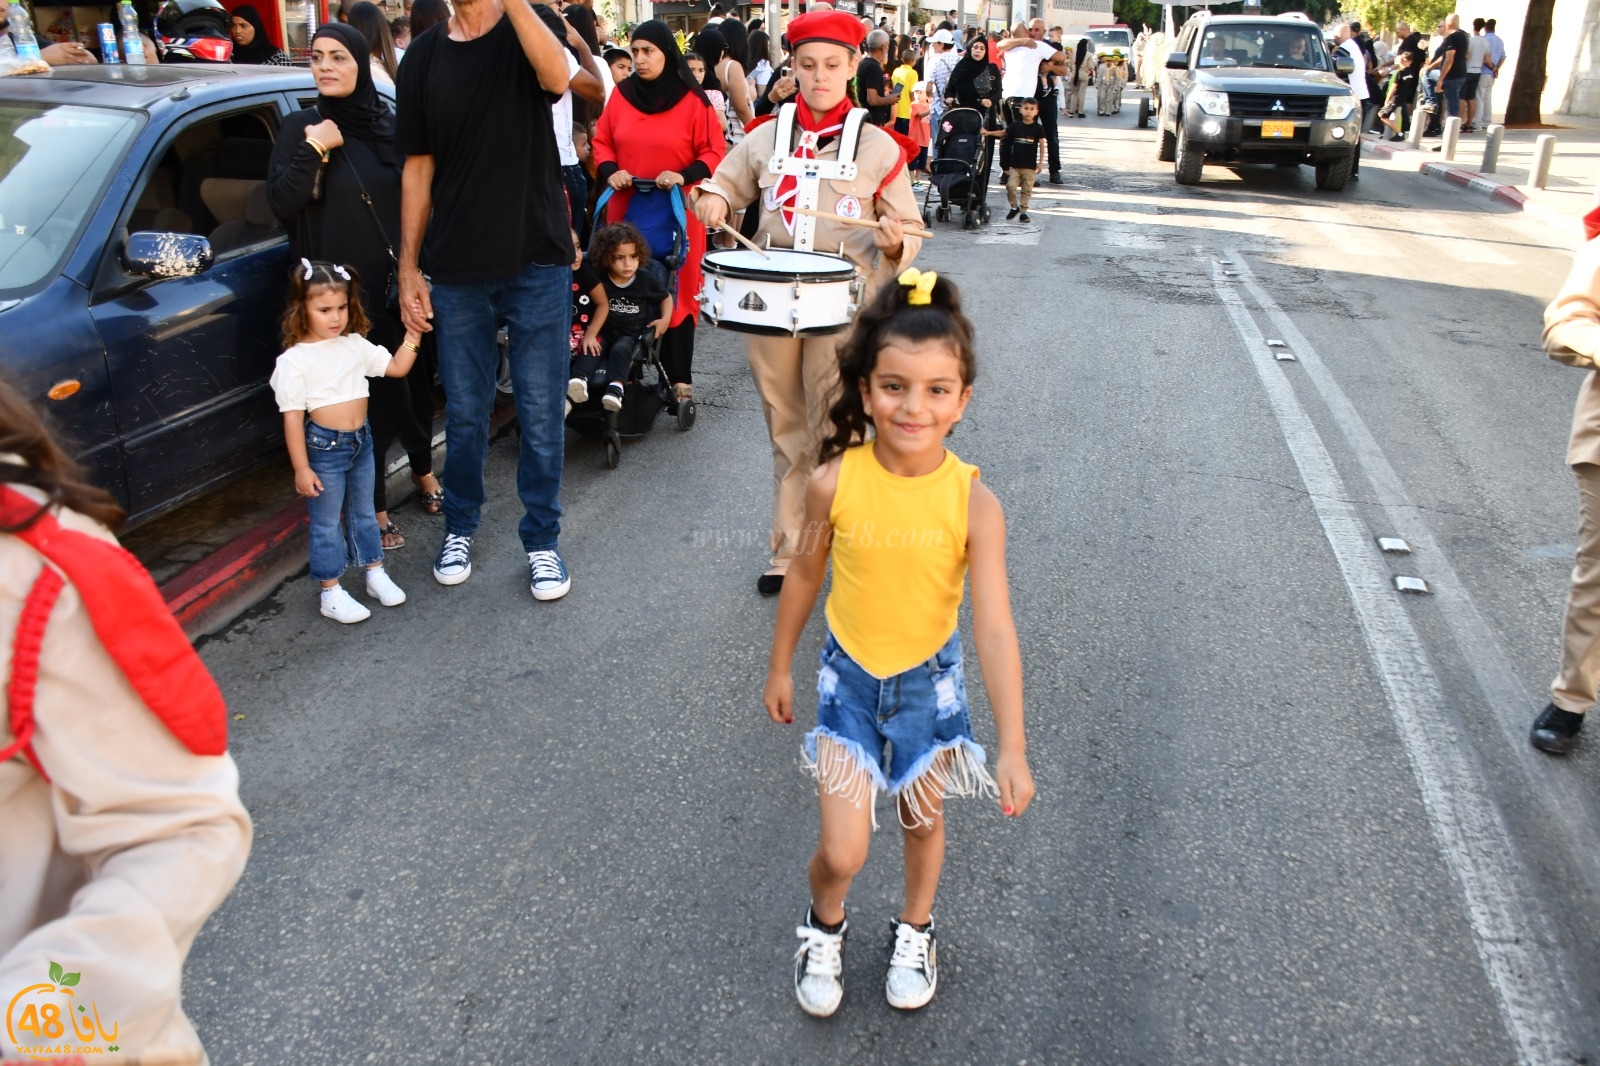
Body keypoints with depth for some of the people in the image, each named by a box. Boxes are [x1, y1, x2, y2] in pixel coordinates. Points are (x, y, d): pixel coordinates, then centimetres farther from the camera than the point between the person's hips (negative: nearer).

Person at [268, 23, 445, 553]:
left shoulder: (390, 125, 6)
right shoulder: (301, 128, -2)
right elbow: (281, 203, -11)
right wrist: (314, 150, -19)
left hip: (403, 283, 3)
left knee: (417, 382, 12)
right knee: (370, 396, 0)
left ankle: (423, 470, 37)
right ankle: (375, 505, 14)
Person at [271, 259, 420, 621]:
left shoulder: (355, 345, 2)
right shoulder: (294, 360, -15)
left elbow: (396, 367, 10)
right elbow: (292, 417, -15)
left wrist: (413, 334, -4)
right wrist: (301, 468, -16)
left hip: (361, 441, 6)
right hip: (324, 446, -6)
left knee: (363, 511, 20)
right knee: (327, 522, 5)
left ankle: (375, 573, 34)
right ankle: (331, 593, 15)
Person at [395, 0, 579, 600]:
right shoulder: (423, 57, 9)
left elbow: (557, 78, -24)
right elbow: (418, 169, 10)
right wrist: (408, 267, 6)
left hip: (536, 262, -2)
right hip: (457, 269, 3)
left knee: (540, 413, 3)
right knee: (464, 413, 11)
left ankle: (542, 539, 18)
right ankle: (460, 527, 31)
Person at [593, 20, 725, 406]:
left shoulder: (692, 100, -5)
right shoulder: (621, 94, 5)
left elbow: (714, 152, -3)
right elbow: (602, 141, 12)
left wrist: (685, 176, -19)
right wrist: (609, 171, -8)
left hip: (675, 210, -3)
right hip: (627, 207, 3)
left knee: (675, 292, 0)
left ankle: (680, 378, 5)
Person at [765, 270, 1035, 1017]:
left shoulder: (973, 502, -21)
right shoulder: (835, 482, -18)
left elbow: (995, 629, -20)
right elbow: (805, 574, -2)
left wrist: (1012, 748, -23)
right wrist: (780, 667, 9)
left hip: (929, 679, 1)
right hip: (848, 675, 0)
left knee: (923, 819, 21)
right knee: (842, 853, -3)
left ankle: (915, 931, 51)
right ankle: (824, 927, 32)